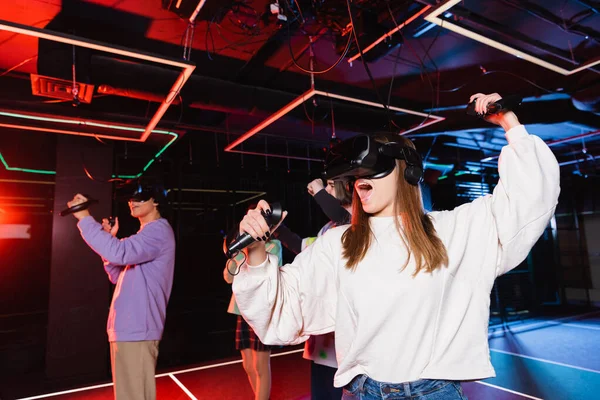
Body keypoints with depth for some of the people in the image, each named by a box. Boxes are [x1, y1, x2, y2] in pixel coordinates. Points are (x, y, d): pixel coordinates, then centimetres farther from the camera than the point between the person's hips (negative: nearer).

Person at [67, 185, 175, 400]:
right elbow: (119, 276, 21)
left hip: (136, 328, -10)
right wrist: (110, 239, 10)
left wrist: (84, 219, -18)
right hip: (127, 326, 10)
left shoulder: (159, 230, -10)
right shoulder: (146, 234, 20)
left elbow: (120, 253, -27)